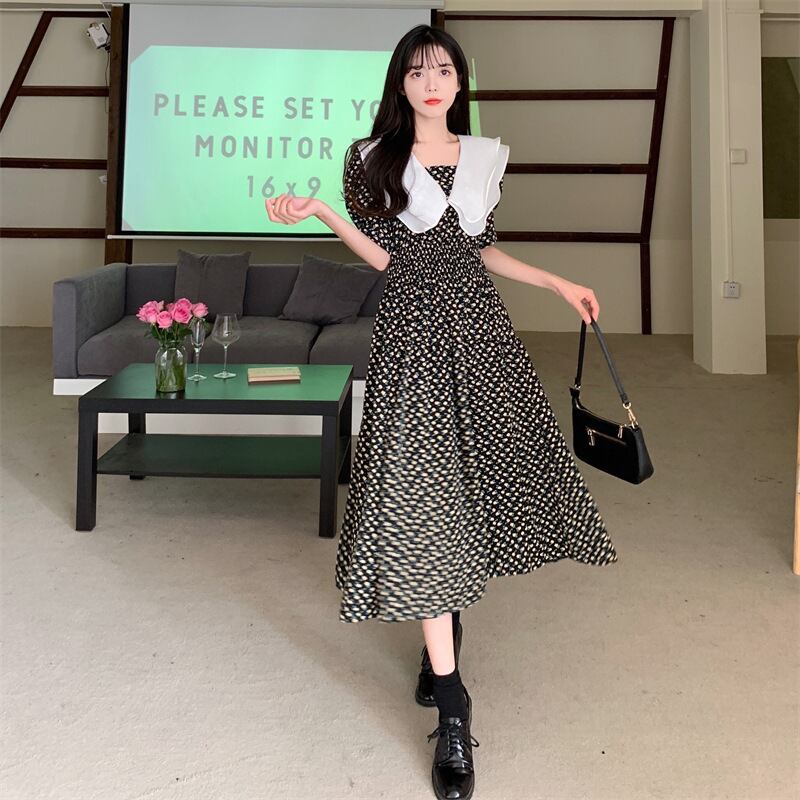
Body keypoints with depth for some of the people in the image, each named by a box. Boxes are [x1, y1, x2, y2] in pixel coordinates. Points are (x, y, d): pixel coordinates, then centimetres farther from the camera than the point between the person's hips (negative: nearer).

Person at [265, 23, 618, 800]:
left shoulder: (484, 158, 11)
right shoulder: (371, 158, 1)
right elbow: (385, 257, -4)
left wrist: (560, 284, 16)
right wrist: (320, 211, -17)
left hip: (479, 326, 5)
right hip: (413, 333, -4)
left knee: (479, 473, 5)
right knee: (422, 496, -8)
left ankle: (443, 628, 30)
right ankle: (451, 705, -6)